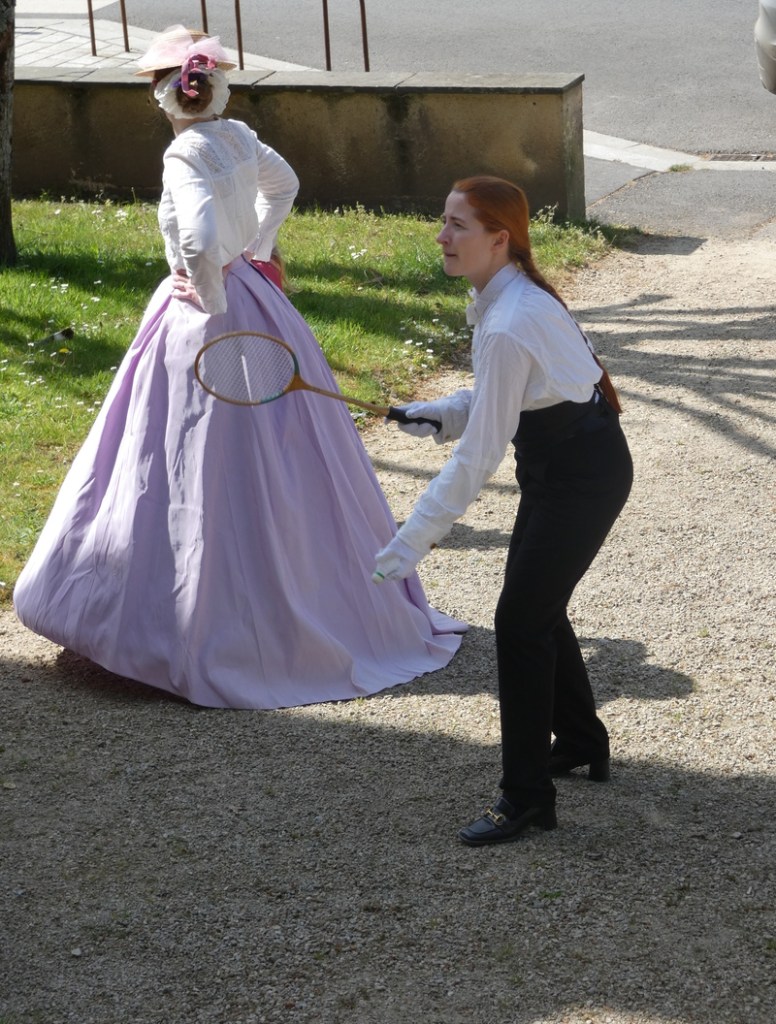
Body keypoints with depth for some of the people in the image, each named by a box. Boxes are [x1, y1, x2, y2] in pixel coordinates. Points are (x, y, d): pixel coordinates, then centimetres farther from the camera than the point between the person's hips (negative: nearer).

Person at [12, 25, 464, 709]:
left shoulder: (186, 155, -19)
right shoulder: (240, 138, 5)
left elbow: (201, 242, -34)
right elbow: (284, 185, 26)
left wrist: (214, 304, -19)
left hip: (208, 317, -8)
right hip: (255, 302, 8)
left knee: (211, 478, -3)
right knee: (282, 464, 17)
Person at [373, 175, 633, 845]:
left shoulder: (508, 326, -28)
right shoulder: (508, 296, 2)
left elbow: (480, 453, -27)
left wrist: (417, 538, -24)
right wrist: (439, 413, -3)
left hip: (582, 475, -10)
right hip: (560, 459, 10)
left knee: (521, 619, -7)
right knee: (540, 608, 20)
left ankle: (527, 796, 1)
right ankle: (581, 741, 41)